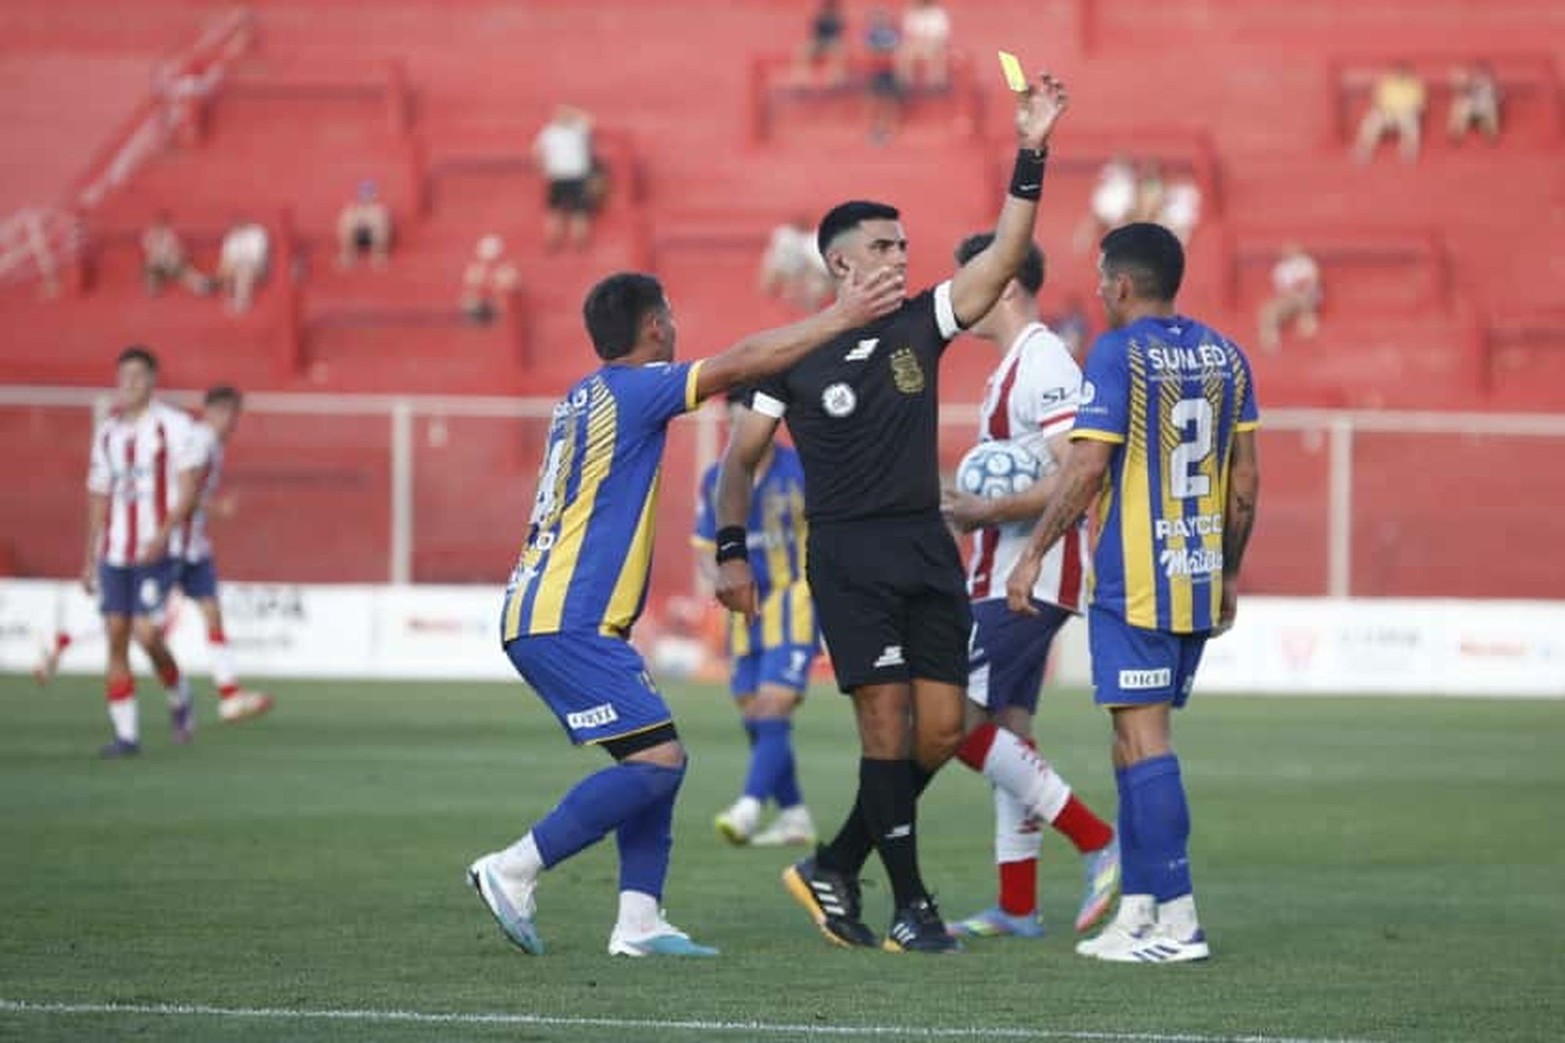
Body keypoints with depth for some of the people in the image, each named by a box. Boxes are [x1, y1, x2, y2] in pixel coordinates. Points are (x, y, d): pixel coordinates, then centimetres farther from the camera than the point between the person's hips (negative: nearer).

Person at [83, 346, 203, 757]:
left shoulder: (173, 426, -2)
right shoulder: (107, 432, 14)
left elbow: (188, 489, -7)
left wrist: (164, 534, -21)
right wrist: (89, 559, 15)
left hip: (157, 551, -5)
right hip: (114, 553, 5)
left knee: (147, 634, -14)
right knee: (116, 636, -2)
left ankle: (178, 696, 15)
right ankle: (126, 734, 1)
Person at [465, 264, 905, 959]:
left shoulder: (588, 397, 18)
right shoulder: (632, 389, -8)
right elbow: (742, 363, -12)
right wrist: (840, 319, -8)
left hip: (541, 615, 10)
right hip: (566, 622, -10)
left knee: (654, 758, 9)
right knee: (657, 758, -12)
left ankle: (638, 920, 2)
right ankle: (513, 871, -12)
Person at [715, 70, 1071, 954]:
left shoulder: (921, 326, 9)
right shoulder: (797, 357, 2)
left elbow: (1007, 254, -1)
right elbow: (741, 458, 7)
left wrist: (1031, 155, -10)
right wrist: (733, 552, -3)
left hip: (928, 549, 4)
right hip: (848, 552, -4)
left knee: (941, 730, -1)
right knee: (888, 721, -10)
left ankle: (834, 869, 15)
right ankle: (910, 904, -4)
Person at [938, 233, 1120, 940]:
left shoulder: (1045, 365, -15)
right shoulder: (1013, 368, 17)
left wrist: (986, 511, -21)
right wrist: (970, 510, 9)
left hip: (1027, 581, -10)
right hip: (1007, 577, 10)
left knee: (956, 718, -14)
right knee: (1007, 729, 10)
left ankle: (1094, 839, -10)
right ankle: (1017, 908, 12)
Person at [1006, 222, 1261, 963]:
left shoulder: (1117, 354, -10)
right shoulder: (1224, 356, 10)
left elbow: (1087, 467, -15)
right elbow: (1246, 477, 12)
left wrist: (1034, 554, -7)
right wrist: (1230, 573, 20)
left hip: (1134, 582, -7)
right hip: (1199, 579, 7)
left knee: (1144, 739, -5)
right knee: (1136, 739, 14)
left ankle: (1178, 919, -9)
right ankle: (1137, 911, 13)